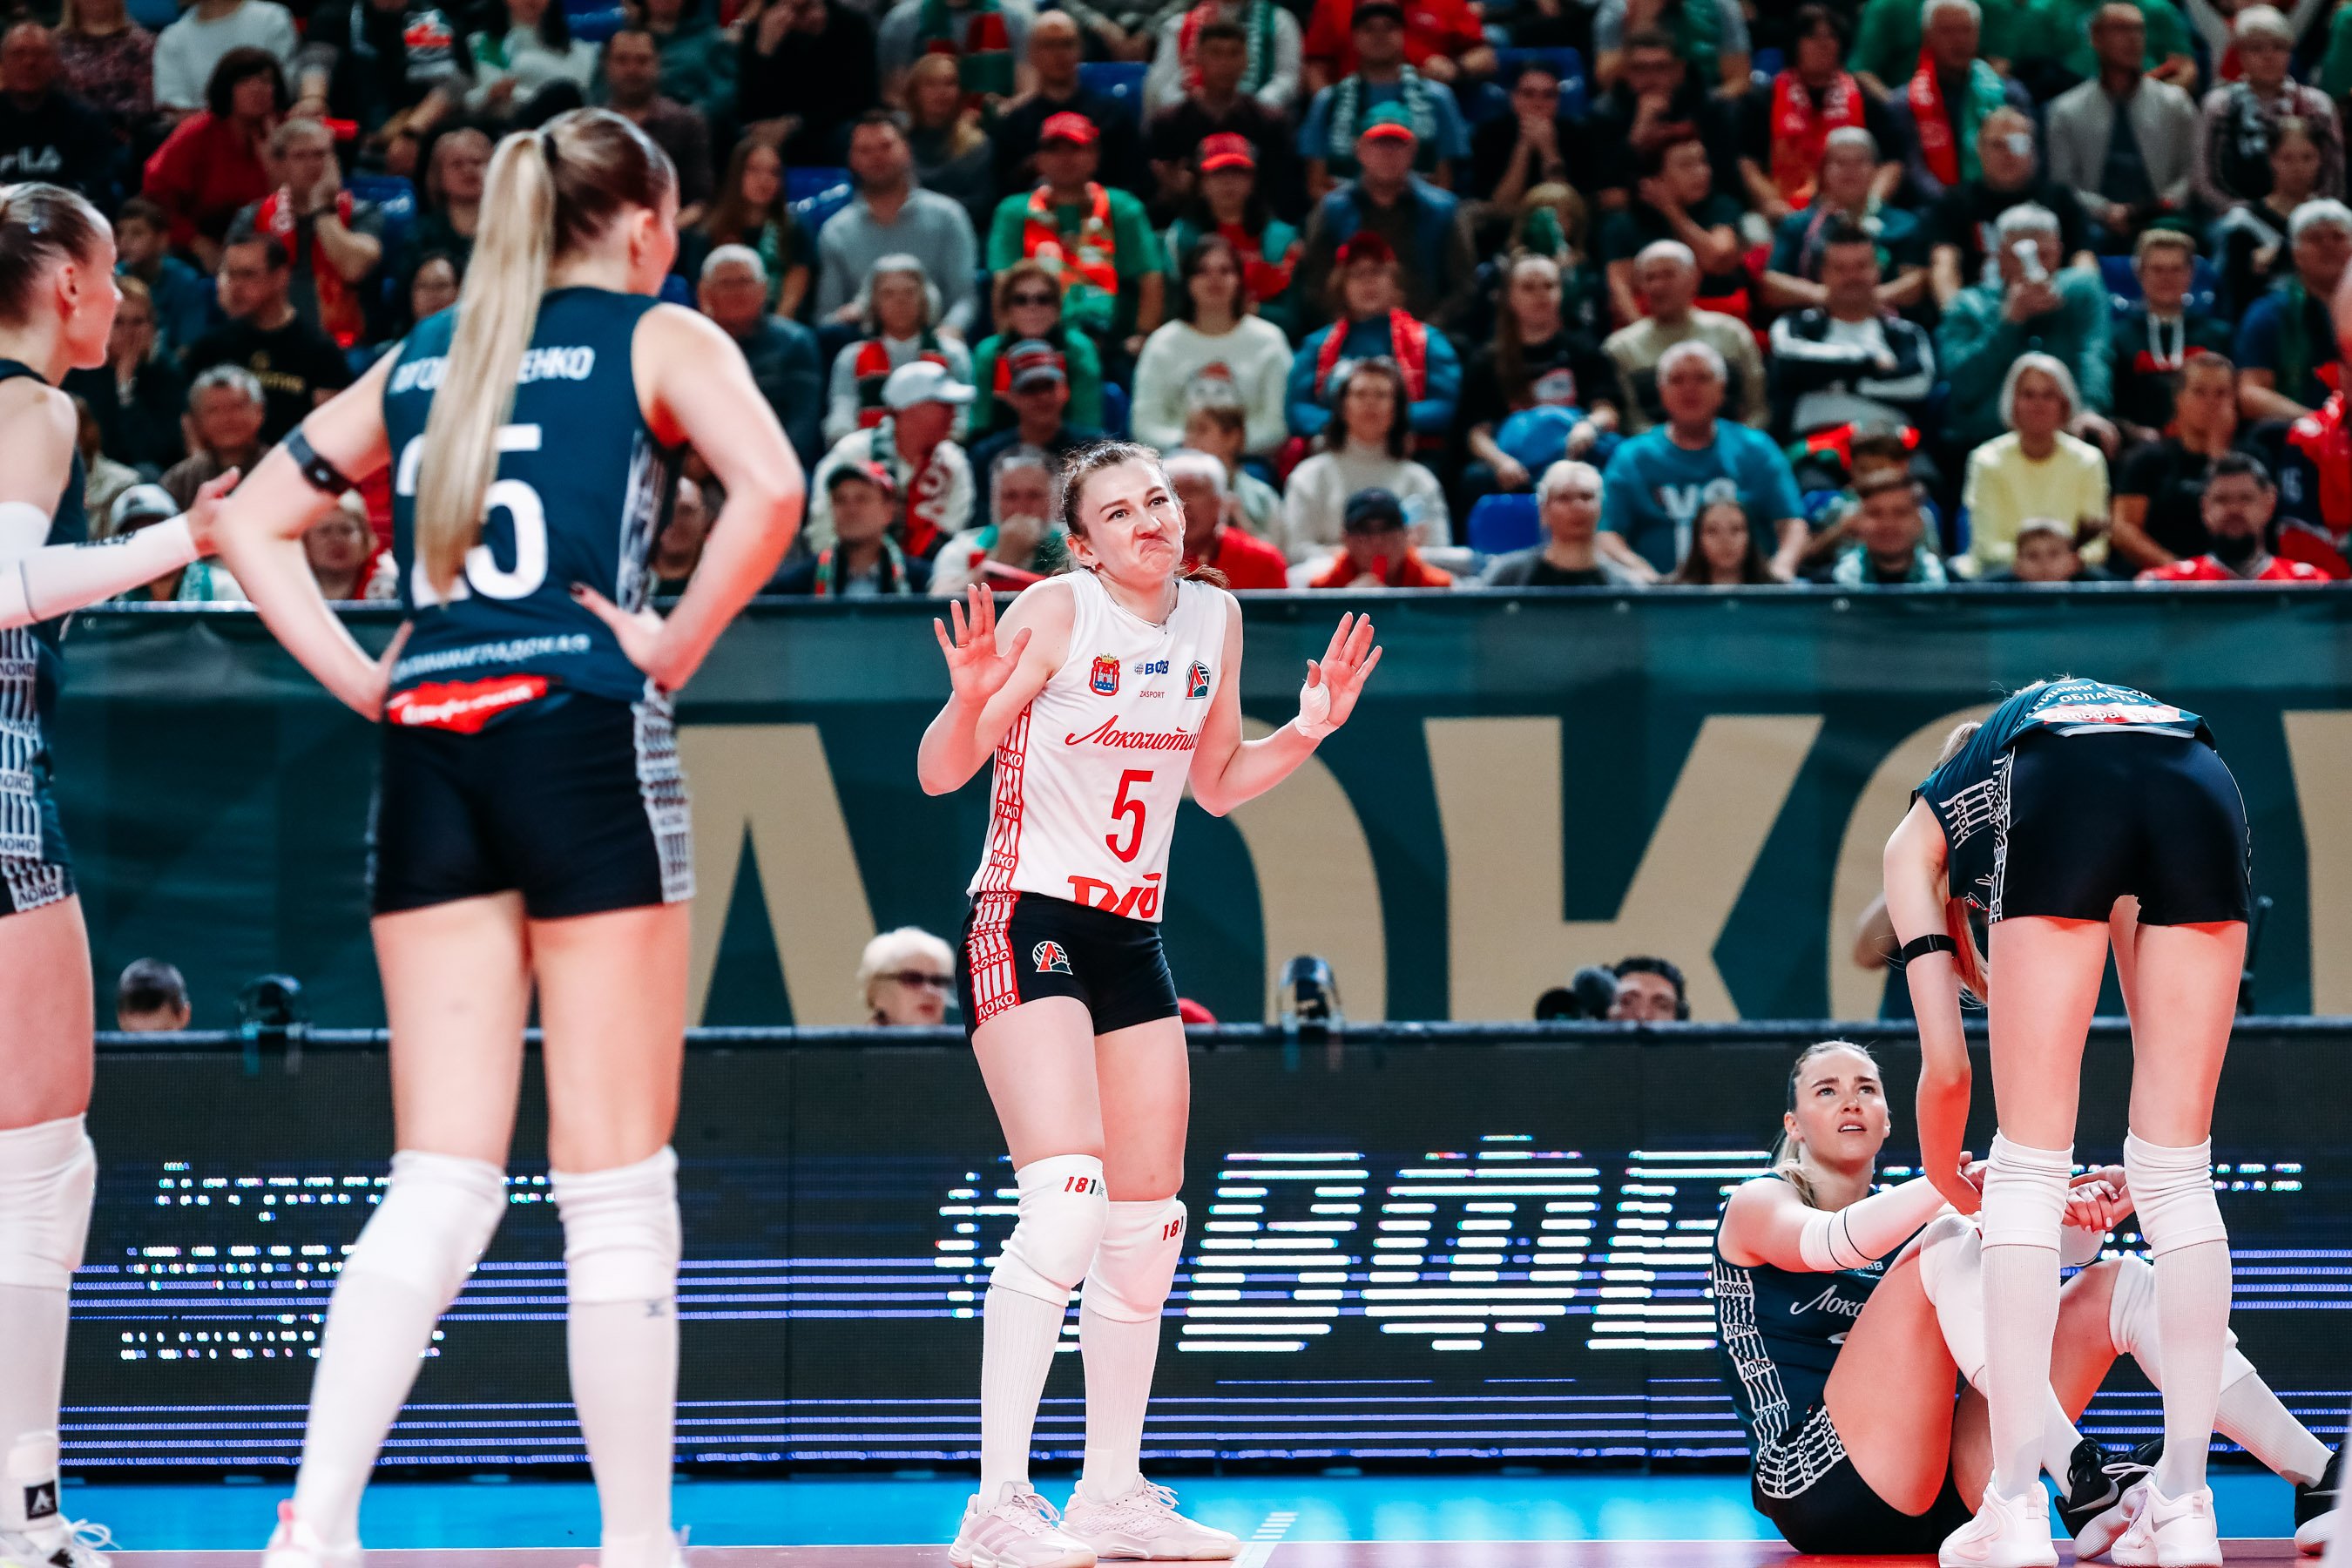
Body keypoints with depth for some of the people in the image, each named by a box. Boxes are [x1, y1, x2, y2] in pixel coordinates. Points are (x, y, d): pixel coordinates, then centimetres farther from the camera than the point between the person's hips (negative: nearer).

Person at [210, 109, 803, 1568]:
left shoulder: (426, 356, 18)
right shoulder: (659, 337, 3)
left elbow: (256, 521, 21)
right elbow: (771, 488, -16)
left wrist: (360, 678, 12)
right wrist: (677, 643, -6)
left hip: (431, 753, 5)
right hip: (585, 738, -5)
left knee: (442, 1183, 3)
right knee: (616, 1185, 1)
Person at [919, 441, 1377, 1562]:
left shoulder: (1214, 619, 8)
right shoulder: (1057, 610, -11)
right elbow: (939, 775, -13)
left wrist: (1309, 730, 4)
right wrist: (974, 698, -32)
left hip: (1133, 940, 7)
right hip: (1027, 925, -7)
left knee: (1147, 1232, 10)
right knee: (1064, 1207, -22)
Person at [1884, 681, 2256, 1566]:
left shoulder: (1918, 833, 34)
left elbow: (1947, 1062, 25)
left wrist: (1946, 1183, 43)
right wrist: (2151, 1172, 57)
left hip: (2060, 811, -3)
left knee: (2027, 1172, 7)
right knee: (2179, 1176, 12)